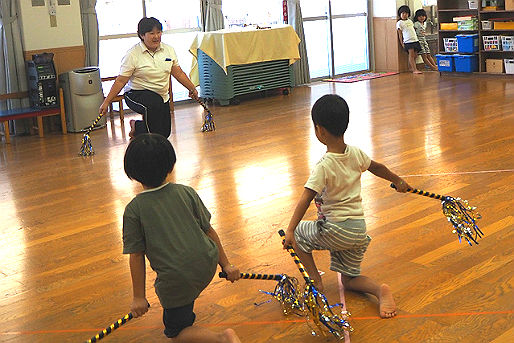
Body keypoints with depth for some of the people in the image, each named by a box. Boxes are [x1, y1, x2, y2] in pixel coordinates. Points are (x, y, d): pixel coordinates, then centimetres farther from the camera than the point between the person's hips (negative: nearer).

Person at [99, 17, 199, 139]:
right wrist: (106, 102, -15)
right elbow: (120, 81, -12)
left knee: (165, 133, 4)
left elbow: (179, 73, 11)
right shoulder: (133, 55, -13)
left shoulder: (168, 50, 2)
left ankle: (136, 126, 31)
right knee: (154, 104, -38)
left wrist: (192, 89, 10)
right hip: (137, 95, -6)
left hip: (162, 97, 6)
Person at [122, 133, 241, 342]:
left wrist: (139, 297, 2)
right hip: (207, 267, 5)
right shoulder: (186, 192, 0)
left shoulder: (134, 210, -8)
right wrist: (226, 264, 13)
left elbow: (136, 256, -6)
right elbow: (208, 231, 4)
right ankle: (185, 310, 43)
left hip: (177, 282, -4)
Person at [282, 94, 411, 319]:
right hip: (359, 230, 7)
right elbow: (377, 167, 18)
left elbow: (305, 199, -26)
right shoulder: (356, 153, 0)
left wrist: (290, 231, -29)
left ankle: (316, 282, 12)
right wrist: (397, 180, 36)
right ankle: (380, 290, -9)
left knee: (299, 234, 19)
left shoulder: (324, 166, -19)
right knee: (349, 280, 20)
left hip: (335, 231, -7)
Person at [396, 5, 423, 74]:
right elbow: (400, 34, 0)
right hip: (408, 41, -6)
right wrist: (402, 43, -4)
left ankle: (411, 67, 13)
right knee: (411, 54, -11)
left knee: (415, 55, 3)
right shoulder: (399, 23, 1)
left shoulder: (410, 21, 19)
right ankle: (414, 69, -12)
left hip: (415, 40, 6)